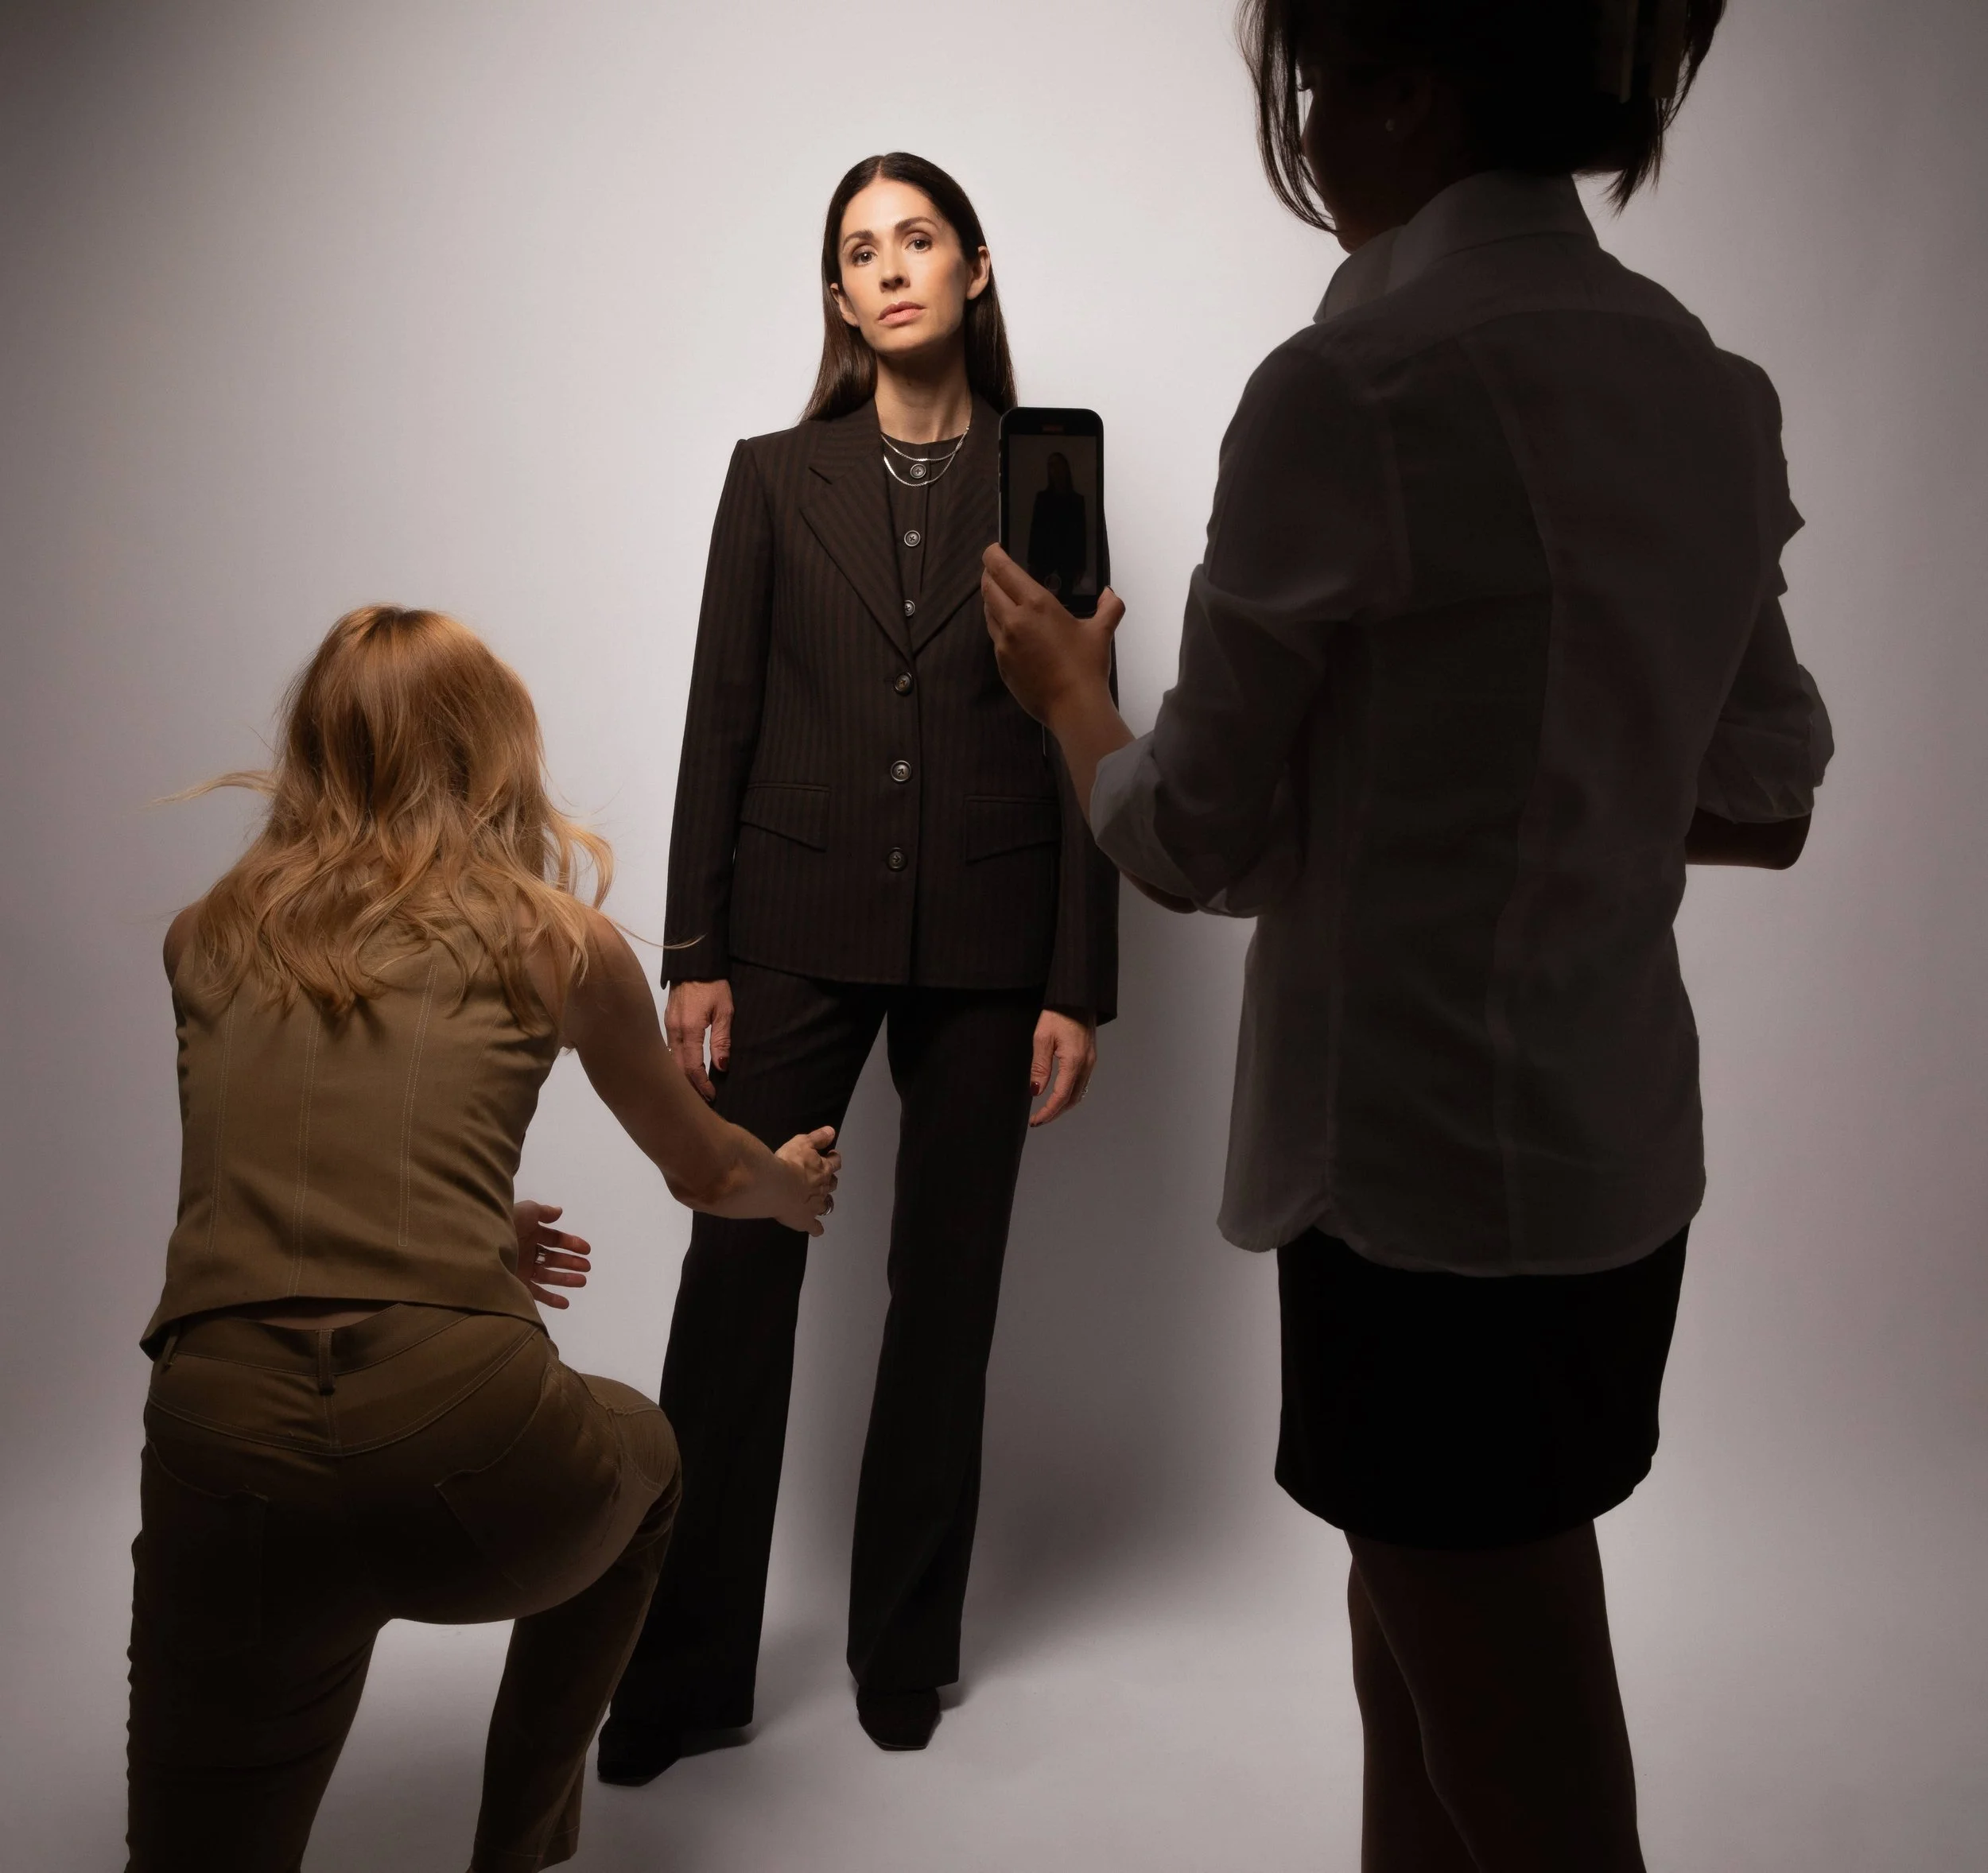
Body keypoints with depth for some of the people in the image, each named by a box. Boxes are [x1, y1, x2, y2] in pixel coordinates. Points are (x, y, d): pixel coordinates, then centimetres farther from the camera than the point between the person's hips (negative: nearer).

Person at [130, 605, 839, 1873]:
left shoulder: (209, 939, 18)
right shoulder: (554, 938, 10)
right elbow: (707, 1174, 26)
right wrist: (796, 1186, 48)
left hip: (223, 1451, 2)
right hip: (467, 1446, -2)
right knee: (637, 1458, 34)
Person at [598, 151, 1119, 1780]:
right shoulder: (776, 478, 6)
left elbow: (1081, 744, 3)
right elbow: (720, 720, 4)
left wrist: (1079, 984, -2)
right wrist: (693, 955, -1)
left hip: (985, 942, 0)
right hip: (798, 927, 0)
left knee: (947, 1291, 8)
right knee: (735, 1273, -1)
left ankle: (907, 1651, 25)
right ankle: (684, 1672, 13)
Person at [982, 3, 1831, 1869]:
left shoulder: (1352, 386, -15)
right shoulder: (1706, 386, 7)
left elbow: (1191, 841, -9)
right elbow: (1767, 797, 14)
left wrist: (1064, 685, 10)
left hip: (1422, 1170, -8)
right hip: (1623, 1148, 8)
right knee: (1416, 1671, 24)